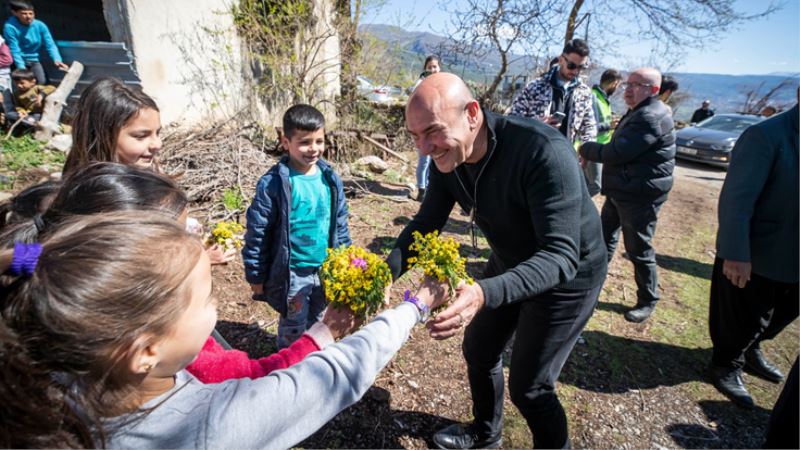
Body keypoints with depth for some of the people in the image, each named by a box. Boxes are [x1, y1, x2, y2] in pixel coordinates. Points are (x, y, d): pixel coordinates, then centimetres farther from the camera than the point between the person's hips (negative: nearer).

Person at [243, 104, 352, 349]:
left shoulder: (331, 179, -2)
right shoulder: (273, 184, -16)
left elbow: (341, 225, 7)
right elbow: (257, 234, -11)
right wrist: (256, 276, -7)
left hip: (325, 270, 5)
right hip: (292, 273, -4)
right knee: (293, 331, 13)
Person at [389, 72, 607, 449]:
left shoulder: (545, 152, -37)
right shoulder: (446, 158, -15)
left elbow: (562, 256, -39)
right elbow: (425, 223, -9)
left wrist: (485, 293, -56)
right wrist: (387, 272, -27)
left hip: (567, 274, -6)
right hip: (509, 263, 7)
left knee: (528, 386, 0)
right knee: (478, 350, 20)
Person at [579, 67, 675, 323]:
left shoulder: (651, 118, -21)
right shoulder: (639, 113, 14)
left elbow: (616, 153, -26)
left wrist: (586, 149, -10)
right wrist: (591, 153, 2)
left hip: (640, 195, -10)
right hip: (621, 191, 10)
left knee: (638, 250, 2)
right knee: (604, 236, 19)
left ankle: (648, 301, 19)